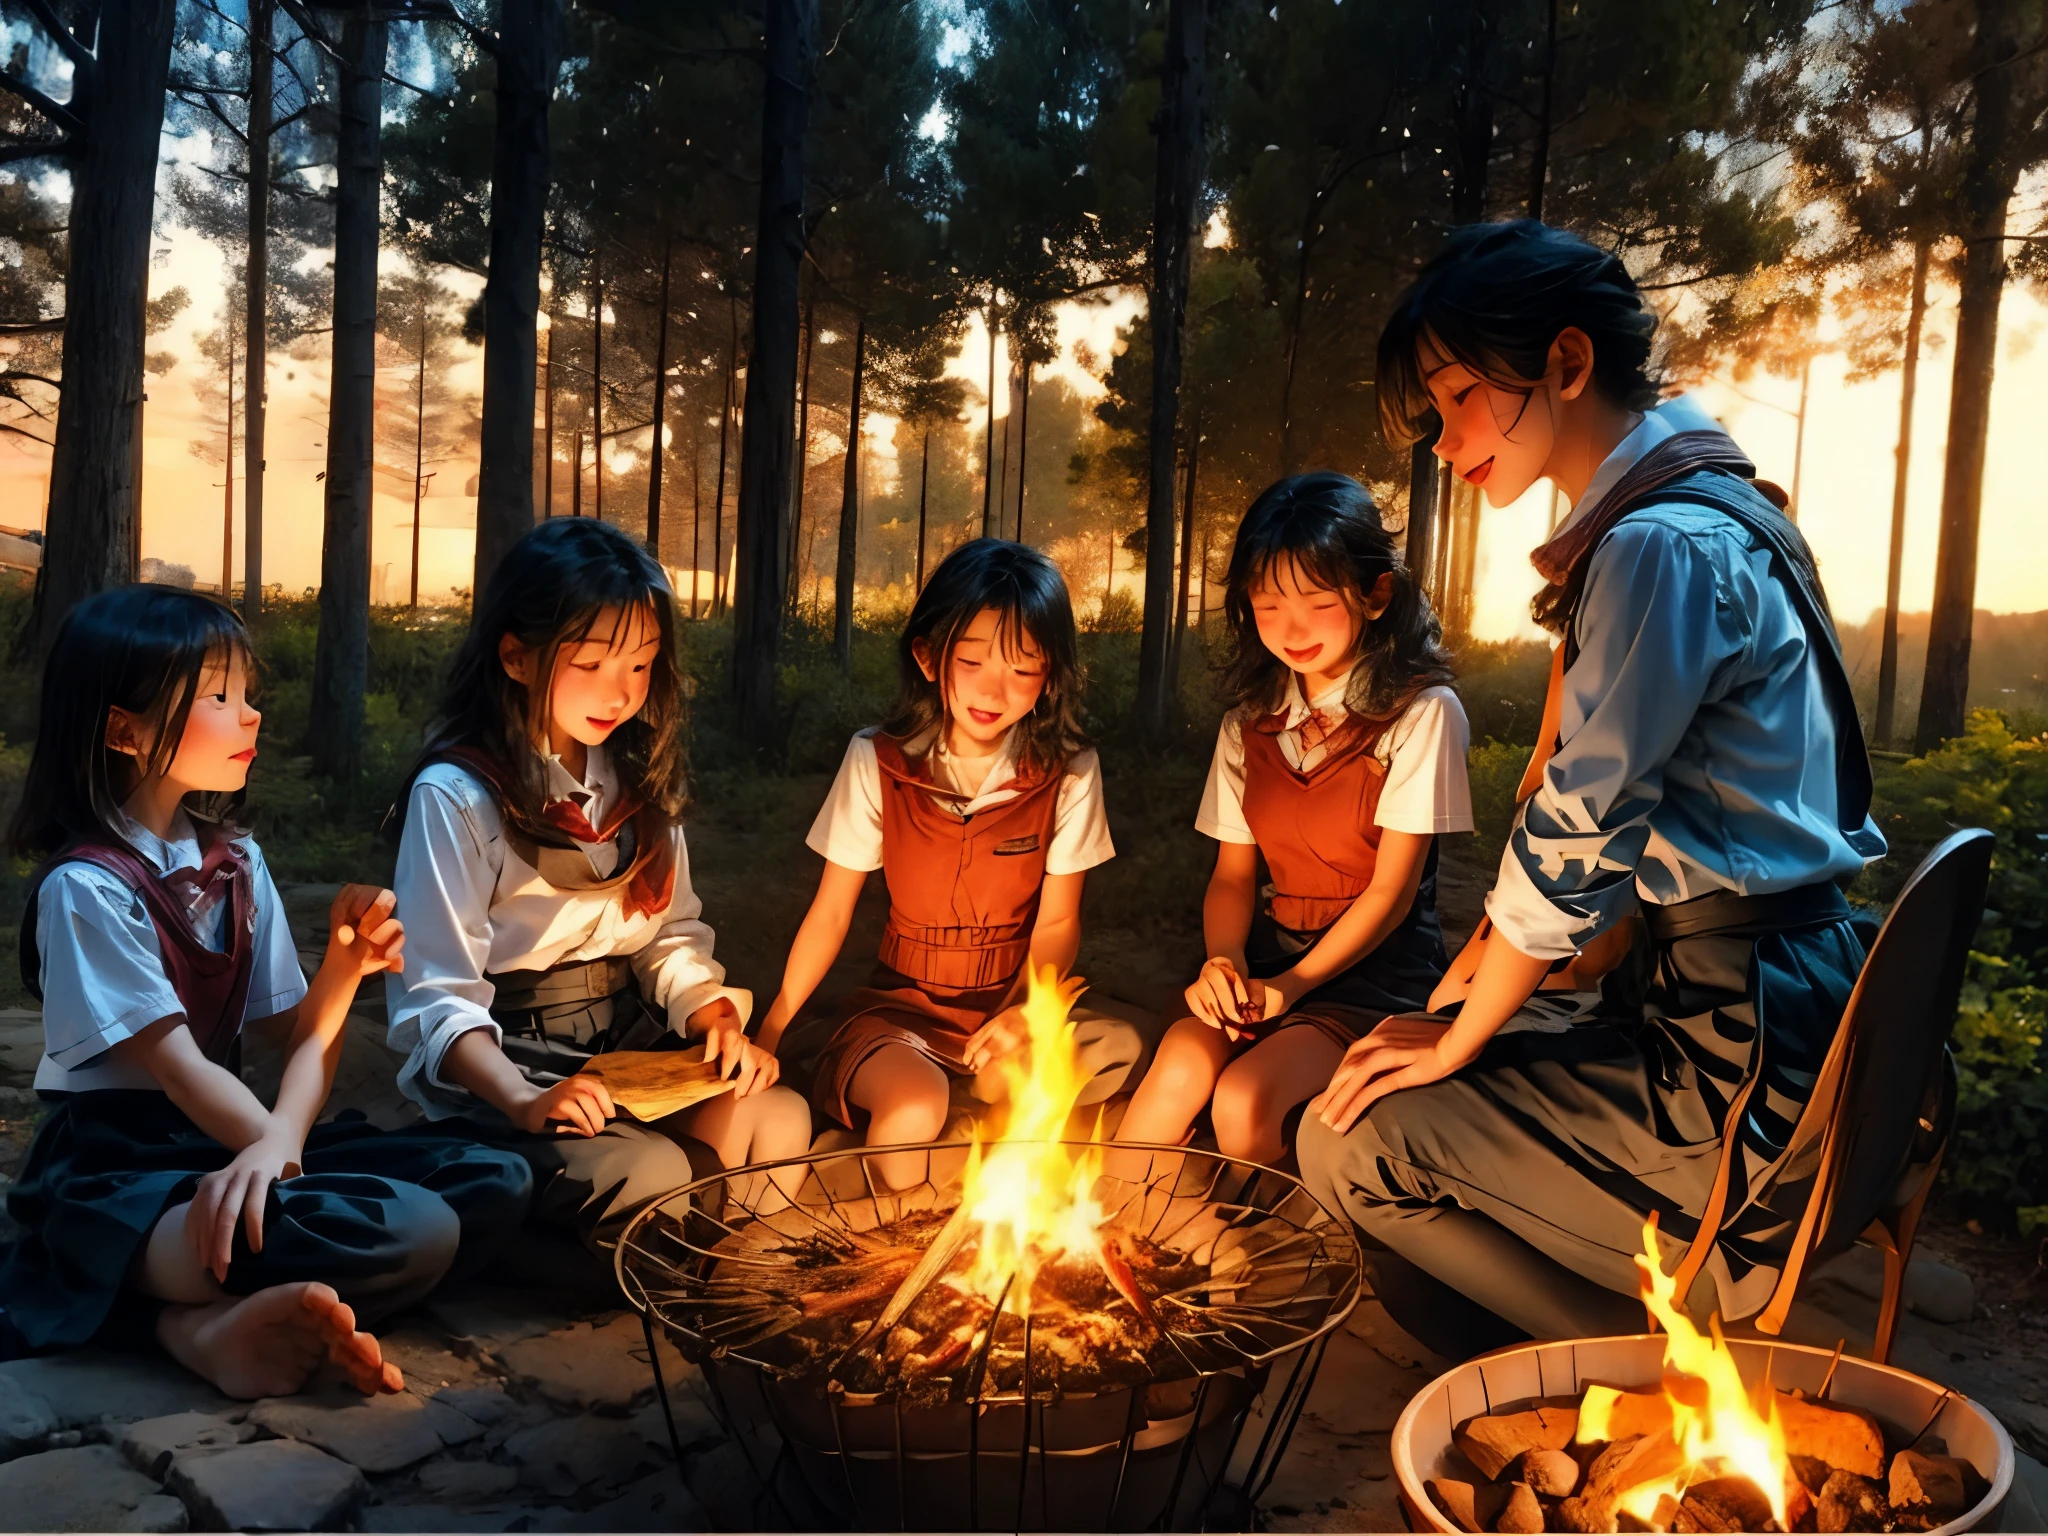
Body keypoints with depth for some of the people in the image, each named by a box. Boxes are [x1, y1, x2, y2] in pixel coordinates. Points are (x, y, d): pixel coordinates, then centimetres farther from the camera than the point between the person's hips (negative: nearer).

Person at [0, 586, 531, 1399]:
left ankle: (217, 1313, -19)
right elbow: (176, 1066, -17)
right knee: (412, 1230, -32)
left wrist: (345, 966, -16)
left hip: (225, 1140, 9)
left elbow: (298, 1031, 4)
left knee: (492, 1180, -12)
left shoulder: (235, 860, 9)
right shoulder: (86, 888, -11)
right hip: (114, 1170, -8)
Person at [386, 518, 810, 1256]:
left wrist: (719, 1023, -6)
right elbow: (437, 998, -15)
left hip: (630, 1048, 6)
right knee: (650, 1177, -31)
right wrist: (524, 1101, -30)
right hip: (499, 1072, -6)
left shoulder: (638, 778, 10)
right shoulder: (455, 797, -11)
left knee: (781, 1118, -19)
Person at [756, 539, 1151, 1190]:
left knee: (1122, 1046, -30)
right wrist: (768, 1031, -11)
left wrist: (1023, 1014, -21)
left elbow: (1057, 923, -2)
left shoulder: (1069, 773, -6)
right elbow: (830, 915, -3)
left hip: (1014, 1002, 1)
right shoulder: (877, 763, -8)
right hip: (902, 1004, -1)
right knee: (914, 1108, -34)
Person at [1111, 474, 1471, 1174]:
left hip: (1375, 967, -4)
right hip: (1269, 957, 4)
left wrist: (1292, 984, -17)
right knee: (1182, 1060, -27)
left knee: (1244, 1097, -28)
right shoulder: (1249, 726, 10)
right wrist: (1223, 960, -12)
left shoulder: (1422, 714, -8)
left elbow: (1392, 889, -10)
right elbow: (1233, 873, 10)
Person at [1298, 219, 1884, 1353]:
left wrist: (1457, 1041, -5)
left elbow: (1574, 846, -20)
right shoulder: (1696, 517, 13)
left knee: (1348, 1145, -8)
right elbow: (1577, 803, 13)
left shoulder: (1662, 548, -19)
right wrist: (1448, 1005, 11)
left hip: (1741, 1060, -10)